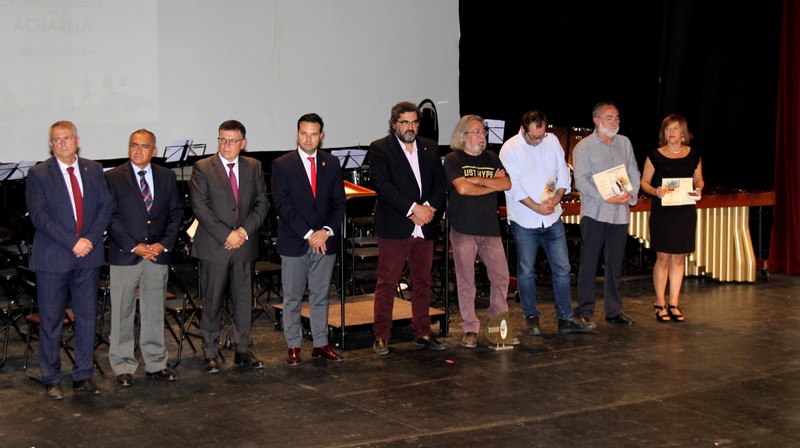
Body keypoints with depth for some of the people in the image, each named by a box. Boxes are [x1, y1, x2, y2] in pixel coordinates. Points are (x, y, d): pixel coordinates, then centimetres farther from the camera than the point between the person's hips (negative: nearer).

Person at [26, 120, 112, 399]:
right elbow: (39, 216, -11)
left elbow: (105, 207, 3)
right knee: (51, 321, 3)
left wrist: (90, 239, -12)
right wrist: (72, 243, -18)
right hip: (53, 258, -3)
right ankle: (51, 380, 13)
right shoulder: (38, 174, -3)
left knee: (87, 318, 7)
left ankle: (83, 377, 16)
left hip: (88, 255, 3)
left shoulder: (94, 170, 9)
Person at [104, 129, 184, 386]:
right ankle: (123, 367, 11)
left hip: (158, 254, 3)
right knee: (122, 313, 2)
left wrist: (164, 244, -5)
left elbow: (176, 213, 9)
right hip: (124, 256, -3)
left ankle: (155, 364, 19)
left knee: (155, 312, 9)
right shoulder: (113, 178, -2)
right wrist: (134, 246, -13)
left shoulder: (167, 177, 9)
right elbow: (110, 218, -6)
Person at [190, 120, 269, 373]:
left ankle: (243, 352, 17)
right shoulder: (202, 169, -2)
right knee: (212, 303, 2)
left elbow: (262, 204, 5)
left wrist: (244, 231, -10)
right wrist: (226, 235, -15)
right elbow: (200, 207, -9)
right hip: (213, 247, -3)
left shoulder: (254, 167, 9)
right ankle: (210, 355, 10)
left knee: (244, 302, 8)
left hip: (245, 245, 3)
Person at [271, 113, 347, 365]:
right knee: (292, 298, 4)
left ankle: (321, 344, 18)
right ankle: (293, 346, 12)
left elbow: (339, 202, 5)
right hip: (294, 242, -3)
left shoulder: (331, 163, 7)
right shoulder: (282, 165, -4)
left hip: (326, 241, 3)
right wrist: (308, 234, -16)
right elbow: (282, 205, -10)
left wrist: (327, 231, -11)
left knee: (321, 296, 10)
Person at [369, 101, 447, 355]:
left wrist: (429, 208, -10)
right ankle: (381, 337, 5)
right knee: (386, 284, -1)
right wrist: (413, 209, -18)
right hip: (394, 228, -5)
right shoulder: (380, 149, -2)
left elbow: (440, 184, 8)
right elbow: (383, 186, -13)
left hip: (424, 228, 5)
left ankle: (423, 333, 20)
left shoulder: (430, 148, 13)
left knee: (423, 282, 11)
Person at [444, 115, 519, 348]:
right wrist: (492, 184, -4)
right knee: (466, 282, 1)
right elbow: (462, 188, -16)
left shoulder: (491, 158, 13)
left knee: (501, 278, 5)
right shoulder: (453, 159, 0)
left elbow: (507, 184, 0)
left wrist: (478, 180, -10)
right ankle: (470, 330, 11)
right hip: (463, 229, -4)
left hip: (490, 228, 4)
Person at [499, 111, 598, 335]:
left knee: (562, 268, 4)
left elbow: (564, 175, 7)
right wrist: (536, 207, -15)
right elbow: (513, 186, -12)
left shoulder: (552, 141, 5)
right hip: (524, 221, -4)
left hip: (552, 218, 4)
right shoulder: (510, 149, -8)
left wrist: (555, 200, -8)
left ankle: (565, 318, 12)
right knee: (526, 271, 3)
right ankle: (531, 318, 16)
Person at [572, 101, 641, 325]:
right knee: (589, 263, -3)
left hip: (620, 213, 5)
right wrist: (606, 198, -18)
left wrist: (631, 193, -6)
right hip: (595, 212, -5)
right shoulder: (584, 147, -3)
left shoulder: (624, 143, 13)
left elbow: (634, 173, 14)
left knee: (615, 265, 10)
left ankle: (614, 311, 17)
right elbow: (581, 181, -10)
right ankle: (584, 311, 4)